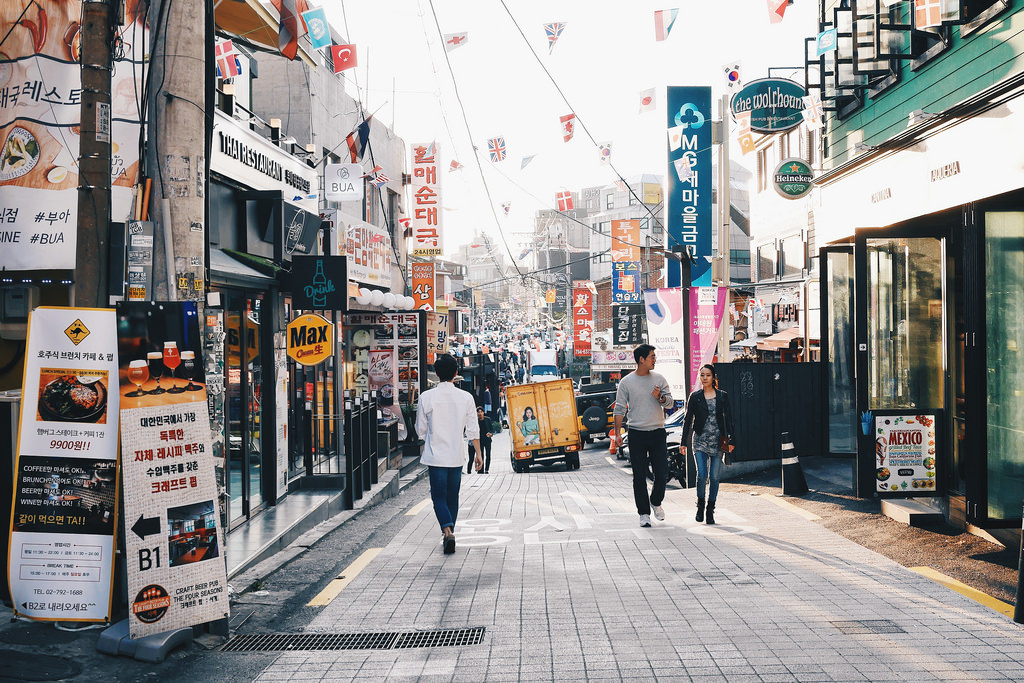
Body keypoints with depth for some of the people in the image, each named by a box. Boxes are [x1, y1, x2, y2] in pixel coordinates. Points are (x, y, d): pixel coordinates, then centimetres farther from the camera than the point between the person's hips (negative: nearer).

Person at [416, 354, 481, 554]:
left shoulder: (427, 397, -8)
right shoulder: (466, 397, -3)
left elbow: (421, 429, 2)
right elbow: (473, 430, -1)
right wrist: (478, 453, 9)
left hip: (435, 455, -2)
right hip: (457, 456, 2)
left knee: (439, 496, 1)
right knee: (452, 496, 16)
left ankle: (448, 532, -19)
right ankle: (449, 532, 26)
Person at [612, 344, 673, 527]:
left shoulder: (659, 379, 7)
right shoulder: (626, 382, 0)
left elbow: (669, 402, 6)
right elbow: (619, 409, 1)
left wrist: (660, 397, -17)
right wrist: (617, 433, -5)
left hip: (657, 432, 2)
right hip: (637, 434, -2)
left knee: (662, 473, 0)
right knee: (639, 476, 1)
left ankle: (656, 502, 27)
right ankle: (644, 513, 10)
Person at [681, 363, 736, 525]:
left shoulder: (722, 396, 6)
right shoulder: (695, 397, 4)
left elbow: (728, 419, 8)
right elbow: (688, 420, 6)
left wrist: (731, 440, 2)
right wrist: (683, 442, 3)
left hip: (718, 441, 1)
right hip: (700, 440, -1)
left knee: (714, 477, 0)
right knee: (702, 474, -13)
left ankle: (710, 511, 12)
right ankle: (700, 505, 10)